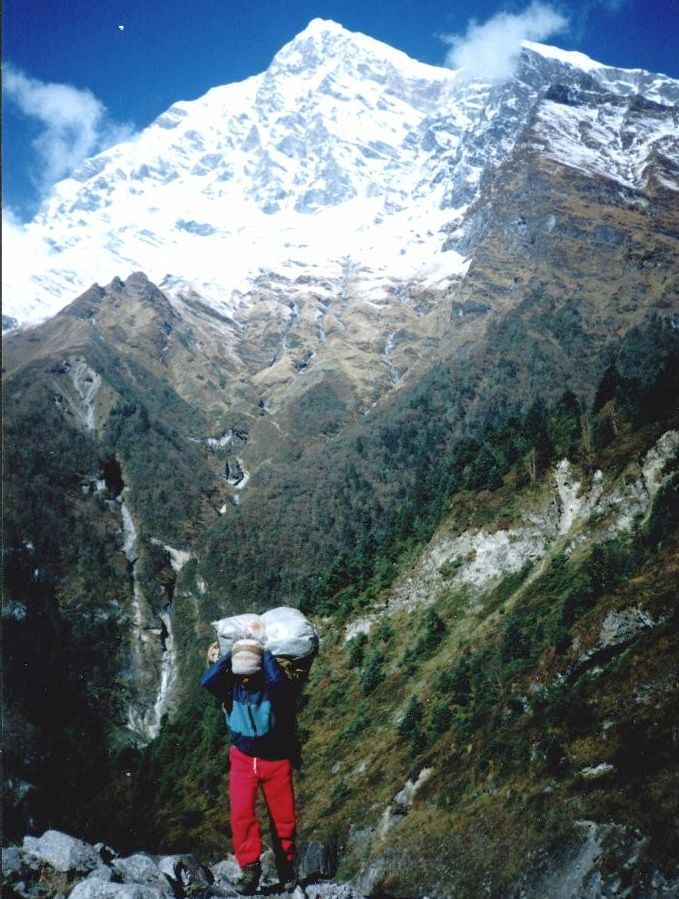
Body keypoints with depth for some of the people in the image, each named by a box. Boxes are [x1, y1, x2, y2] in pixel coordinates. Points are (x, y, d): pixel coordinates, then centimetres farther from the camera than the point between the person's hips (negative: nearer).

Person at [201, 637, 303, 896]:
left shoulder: (274, 688, -17)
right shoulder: (231, 686, -9)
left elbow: (278, 679, -43)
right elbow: (207, 681, -29)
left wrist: (264, 654, -28)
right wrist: (226, 657, -22)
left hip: (276, 760, -1)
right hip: (243, 759, 1)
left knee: (284, 819, 9)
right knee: (241, 812, -19)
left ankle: (287, 866, 29)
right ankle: (250, 867, -9)